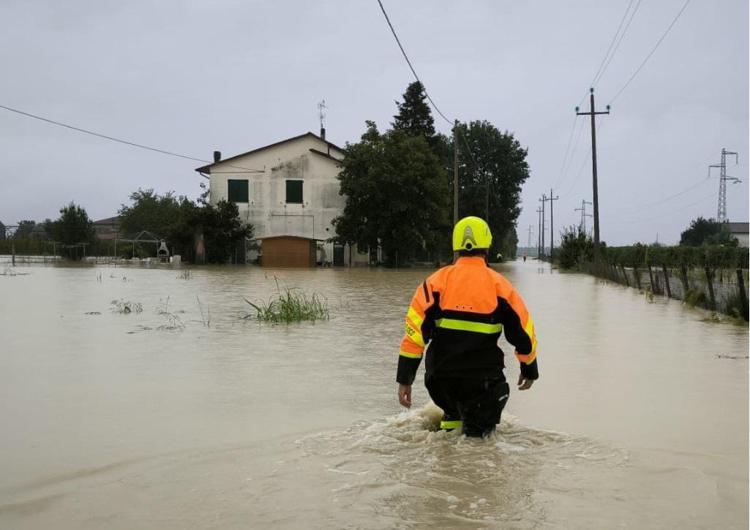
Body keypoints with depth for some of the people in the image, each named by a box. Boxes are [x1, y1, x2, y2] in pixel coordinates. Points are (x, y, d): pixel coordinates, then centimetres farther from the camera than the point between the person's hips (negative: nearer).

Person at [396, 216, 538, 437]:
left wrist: (404, 379, -2)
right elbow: (523, 333, 5)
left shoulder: (436, 281, -1)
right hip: (483, 382, -2)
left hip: (440, 381, 3)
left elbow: (414, 330, -6)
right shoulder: (499, 285, -2)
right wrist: (529, 370, 22)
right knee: (477, 430, 15)